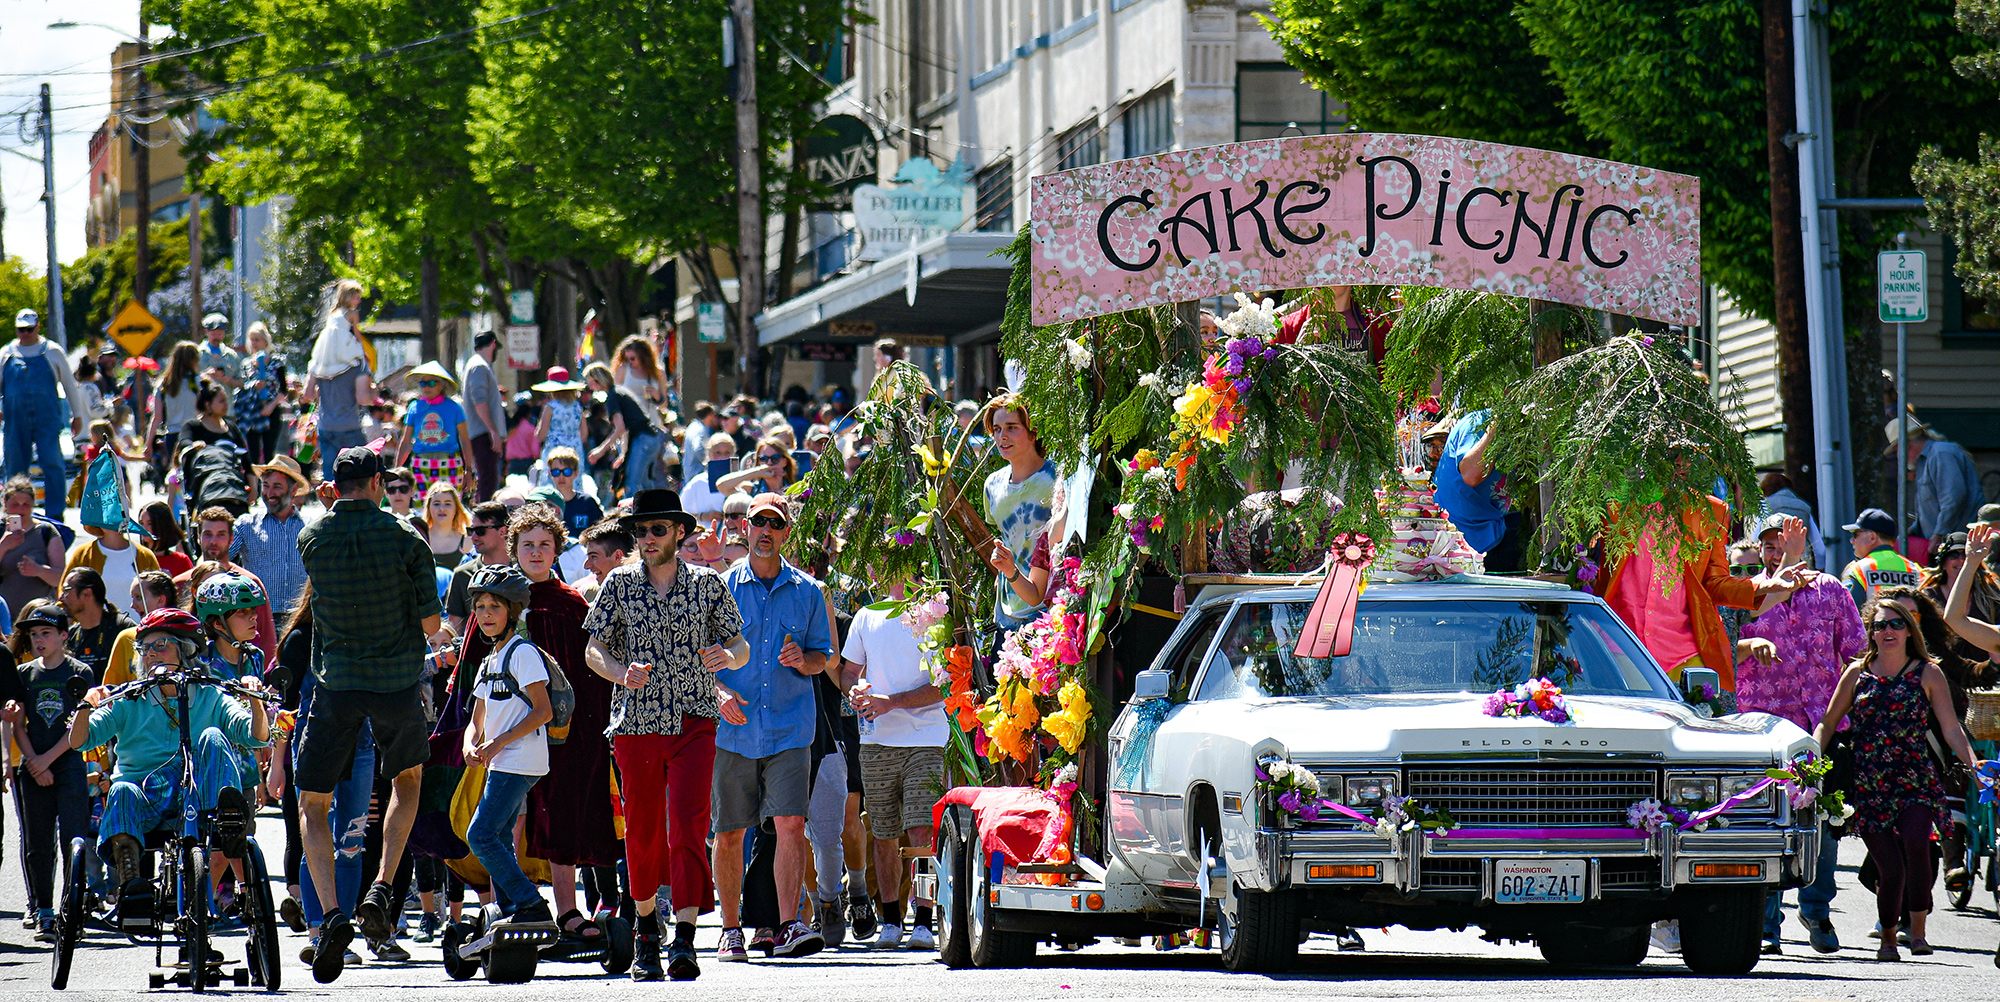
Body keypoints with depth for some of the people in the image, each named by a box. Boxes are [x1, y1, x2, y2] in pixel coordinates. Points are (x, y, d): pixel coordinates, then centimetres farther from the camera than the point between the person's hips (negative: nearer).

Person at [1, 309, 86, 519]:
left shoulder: (52, 352, 6)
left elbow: (70, 384, 13)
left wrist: (77, 415, 12)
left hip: (47, 420, -2)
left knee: (52, 465, -12)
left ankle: (55, 515, -9)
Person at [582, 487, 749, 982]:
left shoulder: (707, 584, 7)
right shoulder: (619, 585, 7)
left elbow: (740, 647, 11)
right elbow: (594, 649, 7)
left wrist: (727, 656, -13)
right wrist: (621, 673, -14)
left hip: (694, 721, -1)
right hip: (636, 719, 1)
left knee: (688, 822, -15)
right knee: (643, 830, 6)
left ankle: (685, 939, -20)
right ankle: (645, 929, 27)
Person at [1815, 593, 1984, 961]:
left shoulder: (1928, 674, 8)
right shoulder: (1857, 674, 11)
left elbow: (1951, 728, 4)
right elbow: (1828, 723, 13)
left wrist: (1972, 763, -13)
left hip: (1915, 780, -1)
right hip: (1869, 786, 1)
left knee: (1915, 844, -26)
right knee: (1890, 867, -7)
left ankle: (1918, 930, -13)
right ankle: (1887, 939, 15)